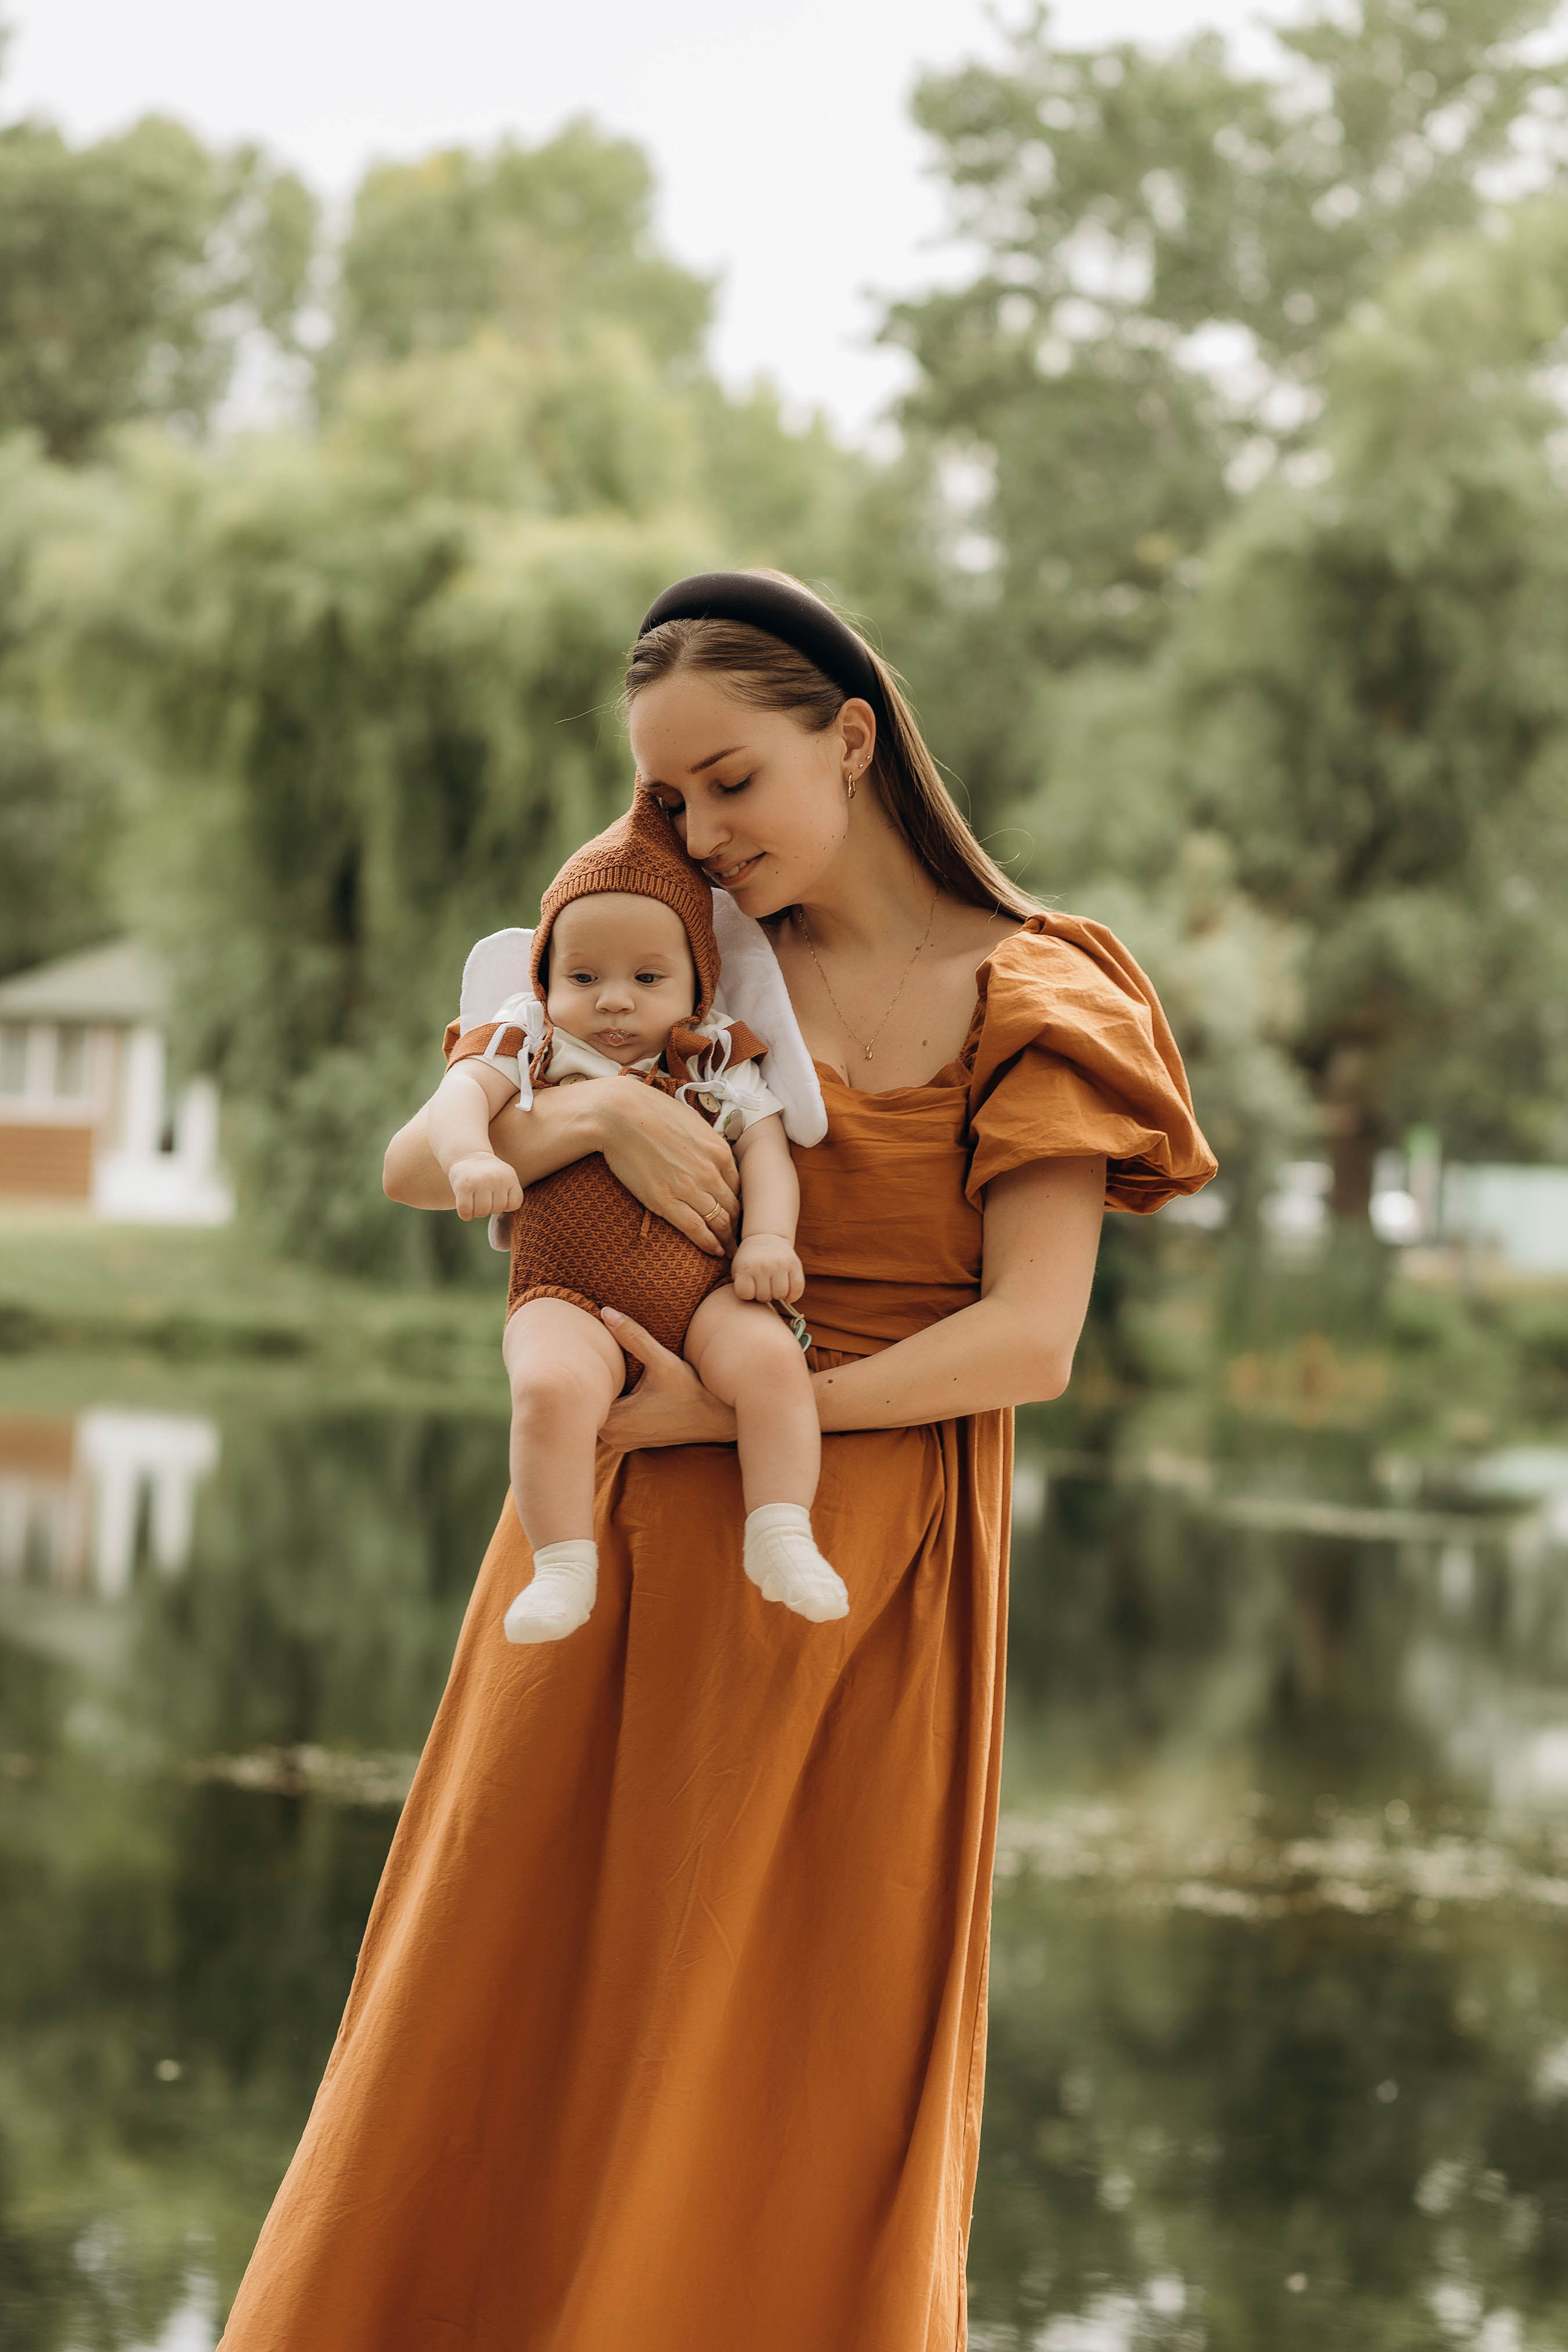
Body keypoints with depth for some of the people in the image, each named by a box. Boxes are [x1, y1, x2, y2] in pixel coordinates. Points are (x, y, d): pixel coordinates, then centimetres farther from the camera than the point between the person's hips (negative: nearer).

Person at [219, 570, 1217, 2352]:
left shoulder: (1028, 1005, -1)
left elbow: (1028, 1341, -11)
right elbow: (412, 1168, 3)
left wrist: (729, 1411, -17)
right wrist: (598, 1111, -17)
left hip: (859, 1592, -3)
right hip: (623, 1569, 3)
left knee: (812, 2081, 4)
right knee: (504, 2031, 6)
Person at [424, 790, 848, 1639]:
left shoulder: (718, 1064, 13)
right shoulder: (529, 1042, 8)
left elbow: (764, 1146, 6)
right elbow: (460, 1092, -8)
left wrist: (769, 1235, -13)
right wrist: (469, 1156, -30)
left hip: (702, 1291, 2)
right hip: (571, 1294, -2)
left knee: (770, 1358, -27)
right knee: (550, 1386, -33)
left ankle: (780, 1541, -19)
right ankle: (562, 1569, -21)